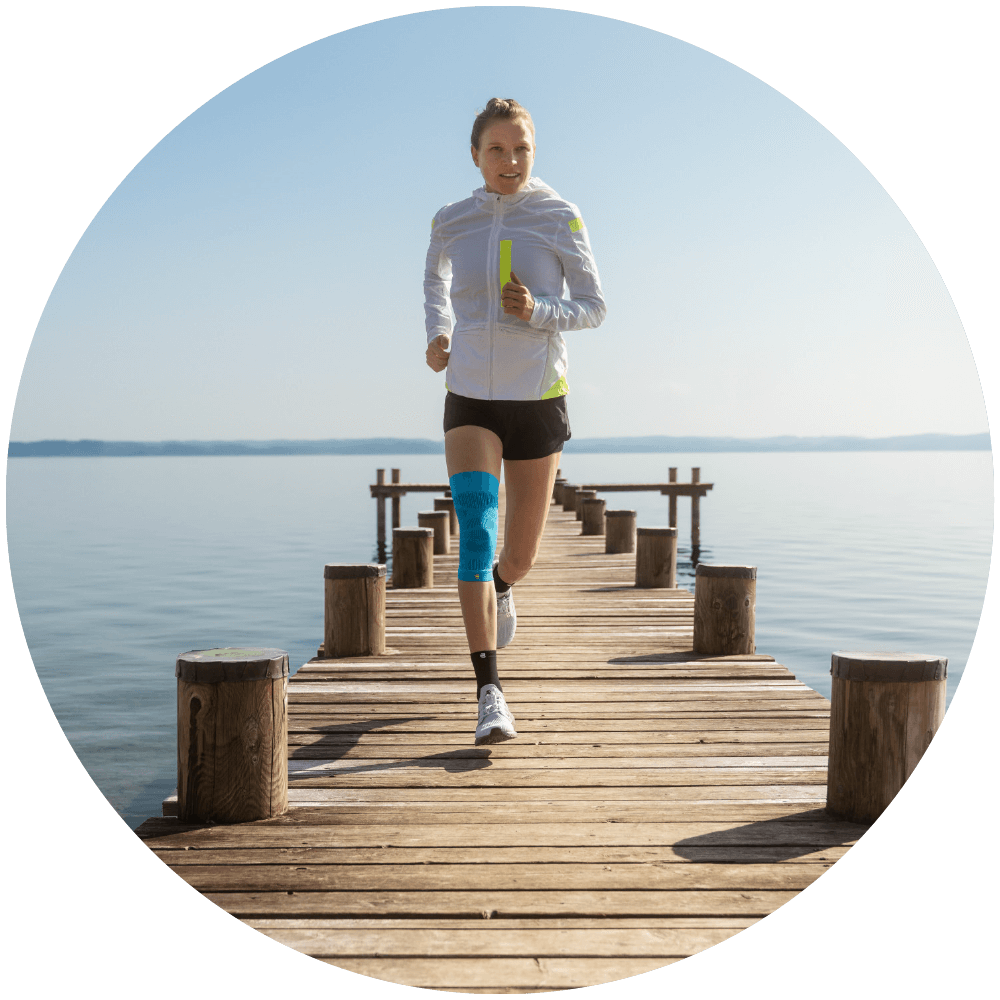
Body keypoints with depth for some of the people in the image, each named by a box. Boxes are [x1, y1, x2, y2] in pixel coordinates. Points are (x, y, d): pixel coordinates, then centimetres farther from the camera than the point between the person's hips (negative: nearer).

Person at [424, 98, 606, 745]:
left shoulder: (561, 219, -3)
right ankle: (490, 692, -20)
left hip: (538, 398, 0)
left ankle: (499, 586, 48)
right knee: (476, 531, -20)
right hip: (470, 399, 1)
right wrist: (438, 333, 3)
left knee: (522, 556, 9)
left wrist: (538, 312, -18)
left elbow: (595, 307, 1)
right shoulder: (451, 223, 3)